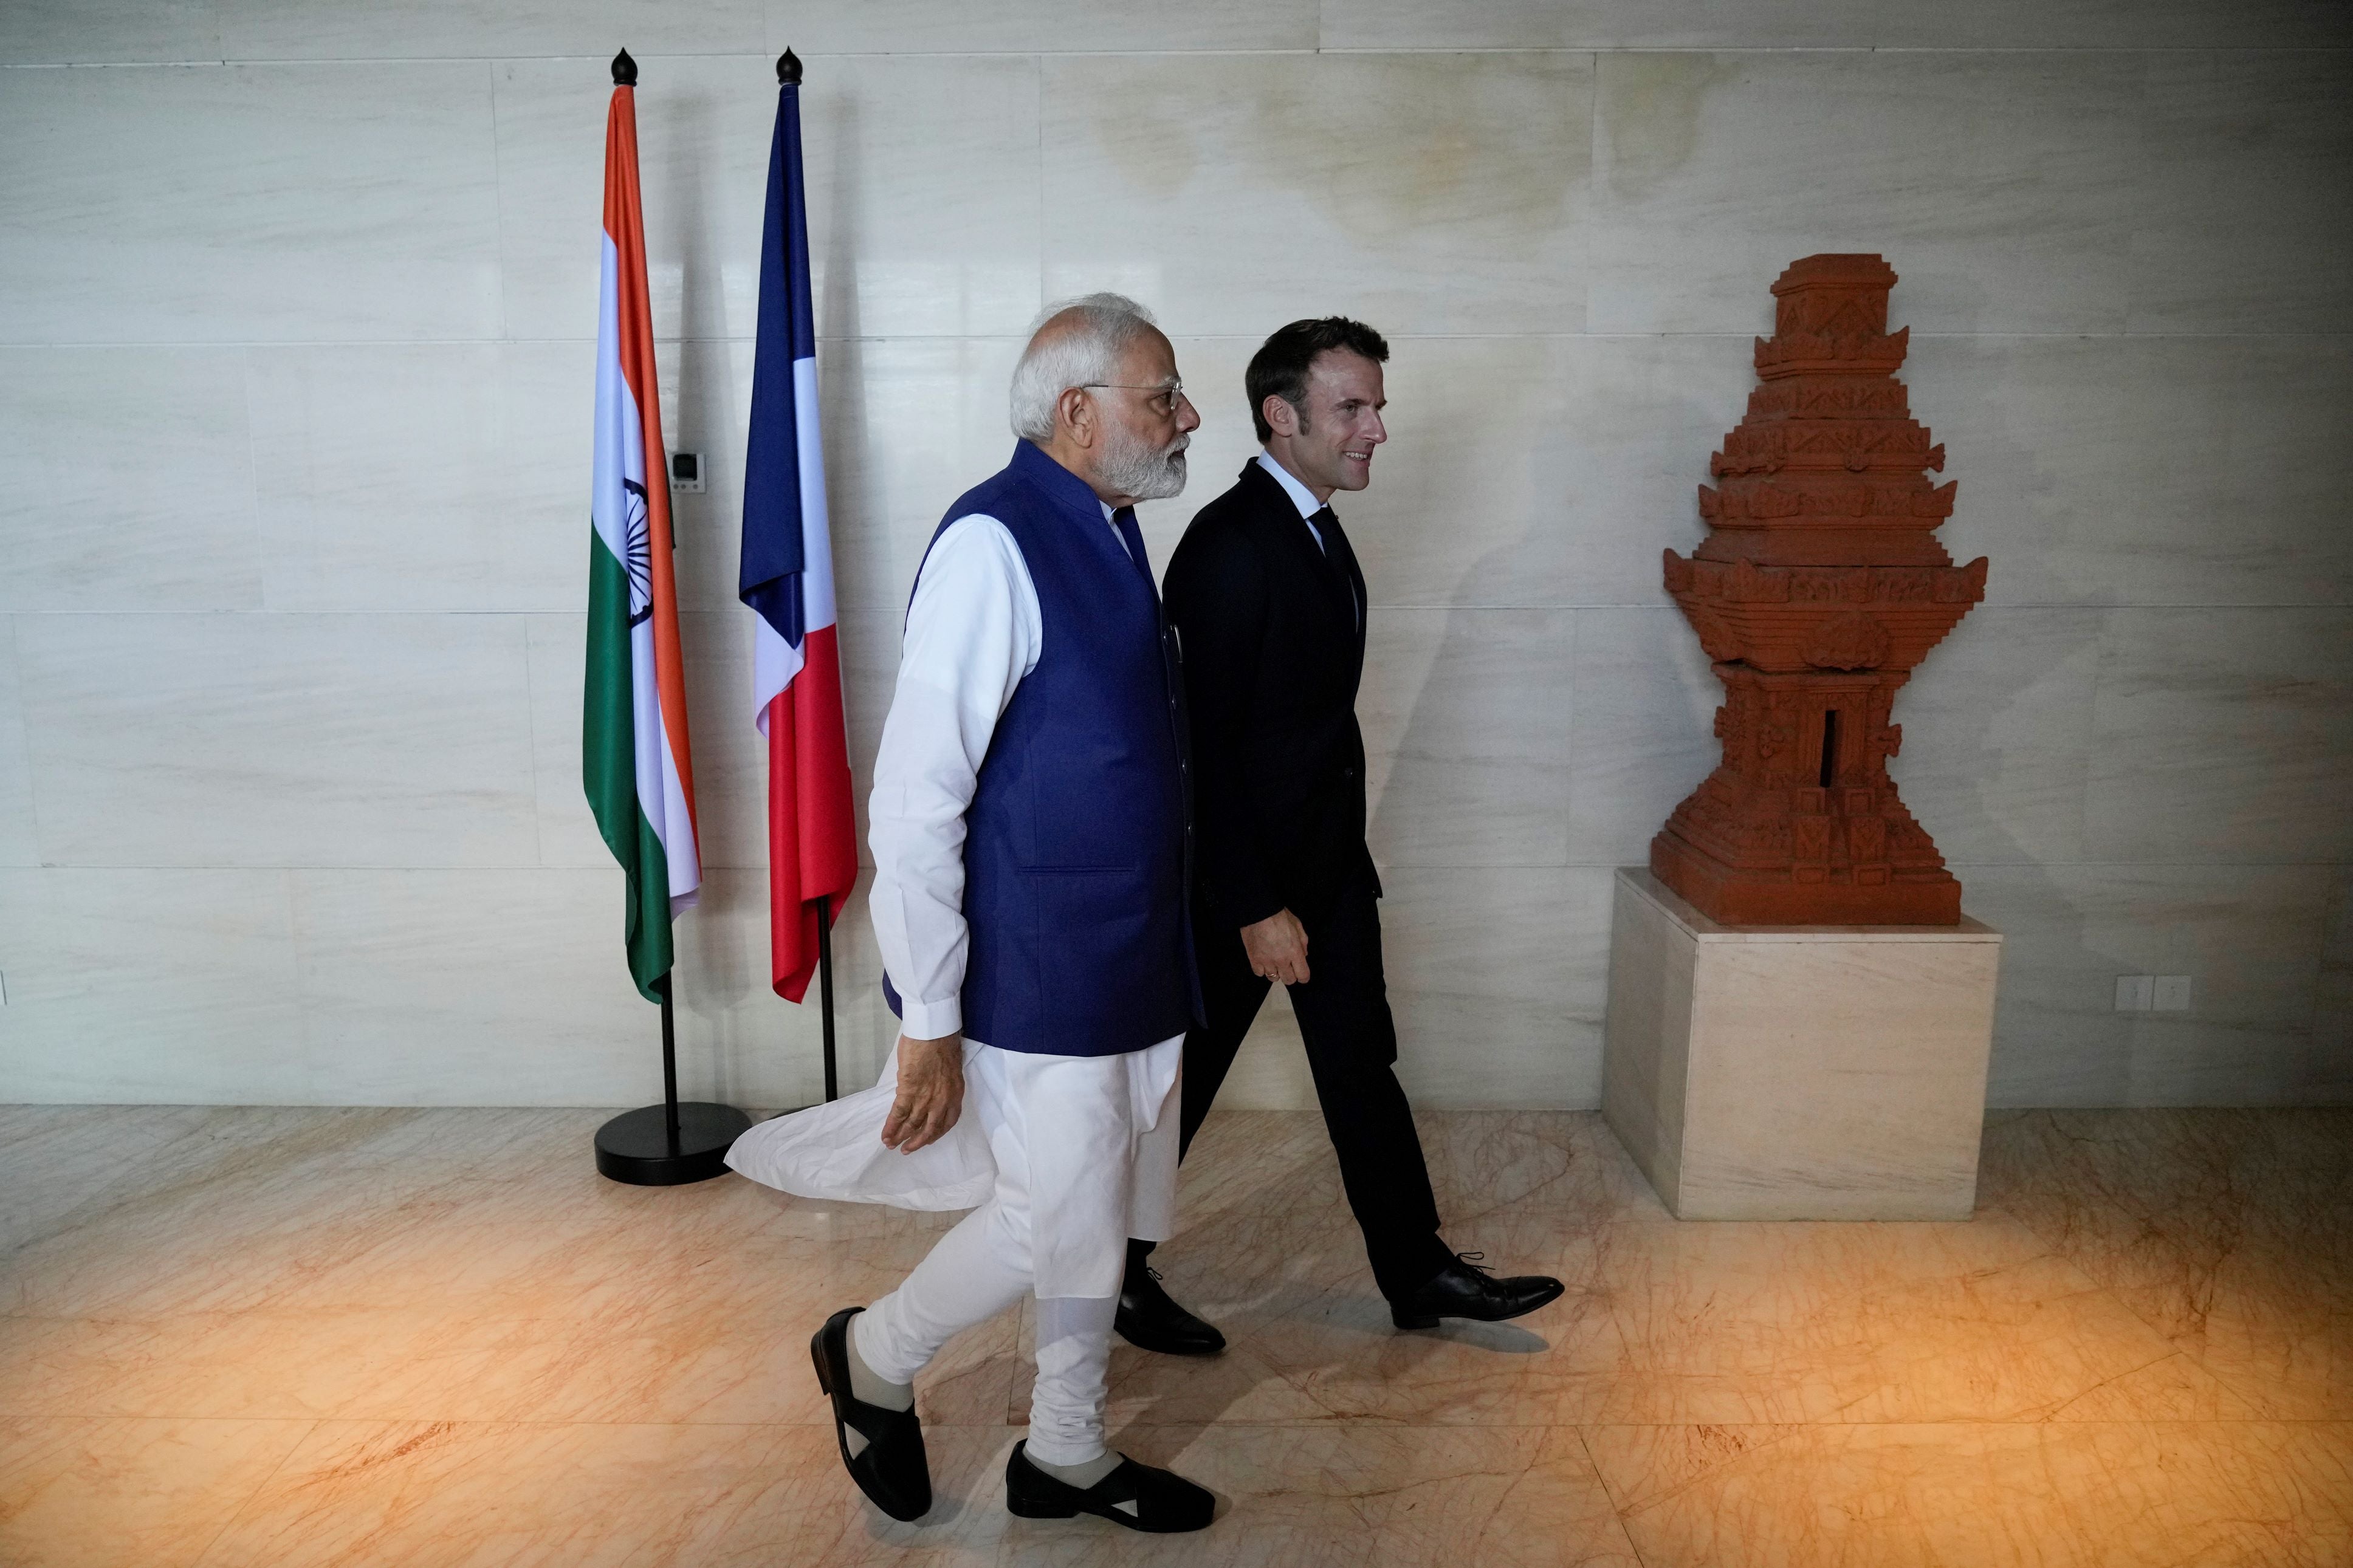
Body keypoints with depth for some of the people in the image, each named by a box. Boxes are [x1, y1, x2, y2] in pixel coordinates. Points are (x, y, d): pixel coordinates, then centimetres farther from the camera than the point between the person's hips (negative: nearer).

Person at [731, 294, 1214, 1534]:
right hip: (1037, 974, -8)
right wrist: (930, 1023, -20)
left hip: (1130, 956, 9)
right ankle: (875, 1357, 31)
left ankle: (1065, 1456, 39)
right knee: (1060, 1220, 2)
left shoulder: (1111, 533, 8)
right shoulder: (994, 545, -19)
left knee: (1105, 1216, 18)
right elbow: (914, 803, -22)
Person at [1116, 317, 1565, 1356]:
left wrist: (1341, 861, 16)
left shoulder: (1317, 528, 10)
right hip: (1246, 873, -9)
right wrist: (1256, 907, -21)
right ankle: (1112, 1271, 27)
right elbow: (1206, 740, -22)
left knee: (1362, 1067, 16)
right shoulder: (1229, 545, -20)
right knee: (1184, 1077, 7)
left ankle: (1419, 1273, 29)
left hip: (1328, 858, 9)